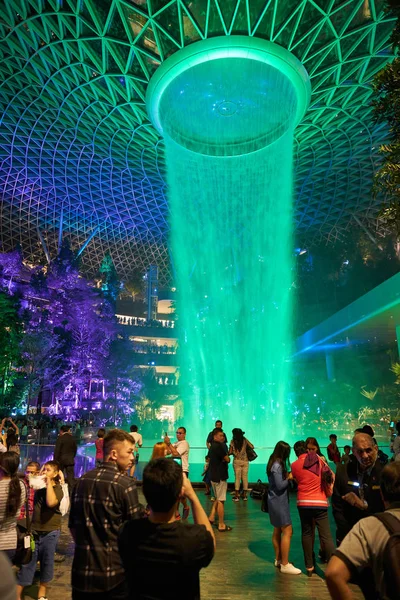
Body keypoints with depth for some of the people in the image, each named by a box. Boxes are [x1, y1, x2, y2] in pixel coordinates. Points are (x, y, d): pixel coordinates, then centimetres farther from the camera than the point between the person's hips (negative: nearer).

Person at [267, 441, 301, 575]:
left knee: (278, 530, 17)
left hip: (276, 500, 10)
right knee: (287, 531, -5)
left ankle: (278, 559, 27)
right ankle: (285, 565, 0)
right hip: (279, 501, -10)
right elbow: (280, 485, -23)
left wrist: (286, 476, -2)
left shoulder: (275, 464, 8)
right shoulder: (277, 466, -21)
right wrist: (289, 478, -9)